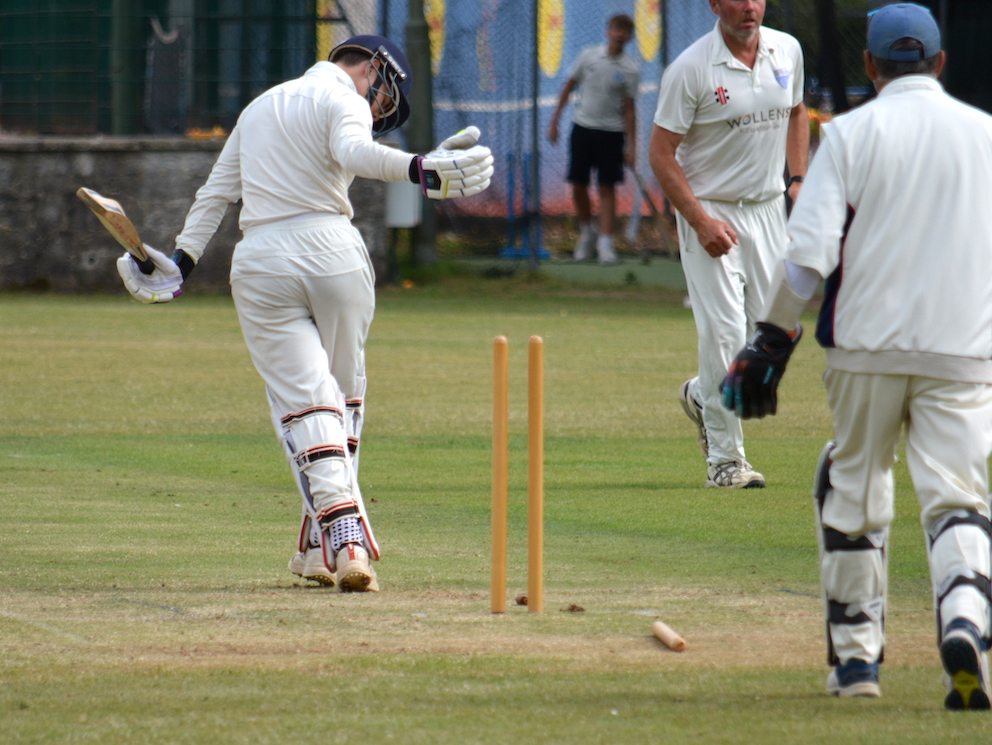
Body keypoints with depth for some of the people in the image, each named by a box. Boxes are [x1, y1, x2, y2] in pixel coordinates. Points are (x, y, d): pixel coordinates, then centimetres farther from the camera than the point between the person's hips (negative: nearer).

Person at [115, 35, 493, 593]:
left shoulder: (260, 107, 23)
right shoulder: (343, 100, 1)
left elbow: (217, 192, 22)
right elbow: (354, 151, -22)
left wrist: (183, 260, 24)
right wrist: (421, 170, -34)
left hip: (260, 264, 4)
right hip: (332, 252, -4)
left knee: (305, 401, -4)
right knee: (344, 396, 14)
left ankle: (345, 540, -23)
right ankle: (324, 545, 14)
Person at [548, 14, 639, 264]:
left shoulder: (630, 71, -4)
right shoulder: (588, 56, 1)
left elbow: (629, 110, -2)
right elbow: (569, 87, 10)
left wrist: (631, 146, -7)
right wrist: (554, 121, 7)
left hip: (611, 133, -2)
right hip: (583, 127, 2)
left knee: (607, 187, -4)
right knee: (578, 185, 3)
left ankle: (606, 243, -3)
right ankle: (587, 233, 24)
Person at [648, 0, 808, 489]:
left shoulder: (787, 51, 3)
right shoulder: (690, 69, -14)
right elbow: (661, 153, -12)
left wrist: (798, 180, 9)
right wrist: (701, 222, -18)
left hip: (769, 210, 5)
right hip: (710, 211, -5)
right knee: (725, 332, -11)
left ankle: (703, 397, 32)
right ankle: (725, 458, -1)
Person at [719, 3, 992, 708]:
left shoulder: (852, 132, 0)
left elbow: (808, 252, -8)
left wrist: (771, 344, -3)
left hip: (868, 347, -1)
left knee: (853, 493, 14)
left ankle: (856, 655, 18)